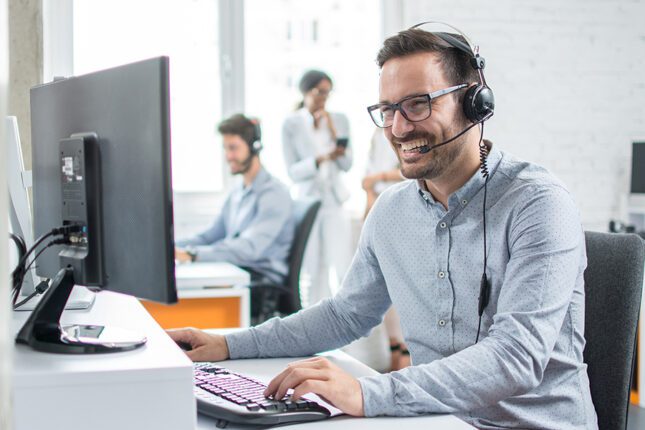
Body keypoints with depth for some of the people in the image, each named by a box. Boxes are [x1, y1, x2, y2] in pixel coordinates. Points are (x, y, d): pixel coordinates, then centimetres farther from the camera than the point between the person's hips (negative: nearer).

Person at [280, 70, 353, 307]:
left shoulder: (339, 120, 3)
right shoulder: (291, 124, -5)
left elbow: (347, 165, 0)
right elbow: (293, 172, -8)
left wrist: (333, 133, -12)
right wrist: (321, 159, -24)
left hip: (334, 200, 2)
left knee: (342, 267, -5)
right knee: (314, 271, 1)